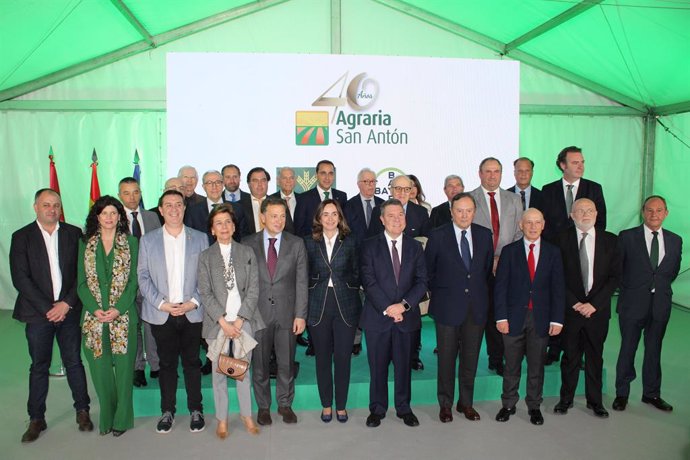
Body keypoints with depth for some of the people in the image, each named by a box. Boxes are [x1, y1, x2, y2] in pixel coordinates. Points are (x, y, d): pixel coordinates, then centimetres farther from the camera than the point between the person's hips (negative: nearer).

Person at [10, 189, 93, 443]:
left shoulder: (74, 234, 3)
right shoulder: (22, 237, 0)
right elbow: (20, 278, -6)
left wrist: (67, 303, -9)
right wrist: (47, 308, -11)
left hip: (69, 310, 1)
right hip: (38, 313, 0)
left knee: (74, 362, 8)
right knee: (39, 367, 9)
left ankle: (82, 410, 22)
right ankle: (36, 419, 22)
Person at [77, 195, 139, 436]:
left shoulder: (130, 242, 4)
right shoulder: (86, 243, 9)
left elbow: (133, 280, -1)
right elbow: (82, 282, 5)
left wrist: (118, 309, -12)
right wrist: (95, 309, -9)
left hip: (123, 315, -2)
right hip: (94, 316, 2)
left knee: (123, 365, 2)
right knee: (100, 367, 6)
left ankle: (122, 418, 15)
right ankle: (107, 417, 22)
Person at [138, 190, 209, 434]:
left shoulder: (200, 238, 4)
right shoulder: (148, 240, 5)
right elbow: (143, 276, 1)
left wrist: (194, 302, -9)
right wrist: (161, 303, -9)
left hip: (192, 312, 0)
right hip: (161, 313, 0)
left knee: (192, 362, 7)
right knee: (167, 364, 9)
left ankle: (196, 409, 21)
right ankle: (167, 411, 24)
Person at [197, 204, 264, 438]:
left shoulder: (247, 252, 5)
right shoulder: (205, 257, 4)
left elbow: (253, 289, 0)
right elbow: (205, 294, -2)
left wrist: (239, 320, -8)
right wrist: (223, 322, -11)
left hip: (244, 321, 1)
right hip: (217, 322, 0)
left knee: (244, 369, 9)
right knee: (219, 371, 6)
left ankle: (247, 415, 25)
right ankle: (222, 419, 21)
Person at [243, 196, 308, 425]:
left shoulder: (296, 244, 1)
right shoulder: (248, 244, 0)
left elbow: (301, 282, 0)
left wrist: (300, 314, -5)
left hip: (286, 313, 0)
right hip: (258, 313, 0)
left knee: (286, 363, 11)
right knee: (259, 364, 11)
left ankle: (285, 404, 30)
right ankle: (263, 406, 29)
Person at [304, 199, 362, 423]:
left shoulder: (350, 241, 4)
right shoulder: (309, 242, 5)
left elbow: (356, 273, 6)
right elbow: (305, 274, 6)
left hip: (345, 306, 0)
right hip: (318, 306, 1)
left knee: (343, 357, 4)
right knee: (323, 357, 9)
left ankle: (341, 405, 22)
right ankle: (326, 405, 25)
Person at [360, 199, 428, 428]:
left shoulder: (415, 247, 7)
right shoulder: (370, 246, -1)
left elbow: (421, 282, 1)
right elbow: (369, 282, -8)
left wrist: (404, 305, -13)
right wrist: (387, 309, -15)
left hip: (406, 316, 2)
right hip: (377, 316, -2)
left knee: (404, 365, 12)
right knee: (378, 366, 8)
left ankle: (404, 408, 28)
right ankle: (377, 409, 24)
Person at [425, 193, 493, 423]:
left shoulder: (485, 235, 4)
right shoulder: (438, 236, -6)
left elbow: (488, 268, 14)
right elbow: (428, 270, 2)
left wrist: (480, 293, 11)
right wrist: (438, 295, 3)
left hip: (476, 307, 3)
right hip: (448, 307, -3)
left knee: (471, 358, 12)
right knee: (446, 358, 7)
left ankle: (466, 402, 28)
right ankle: (445, 404, 22)